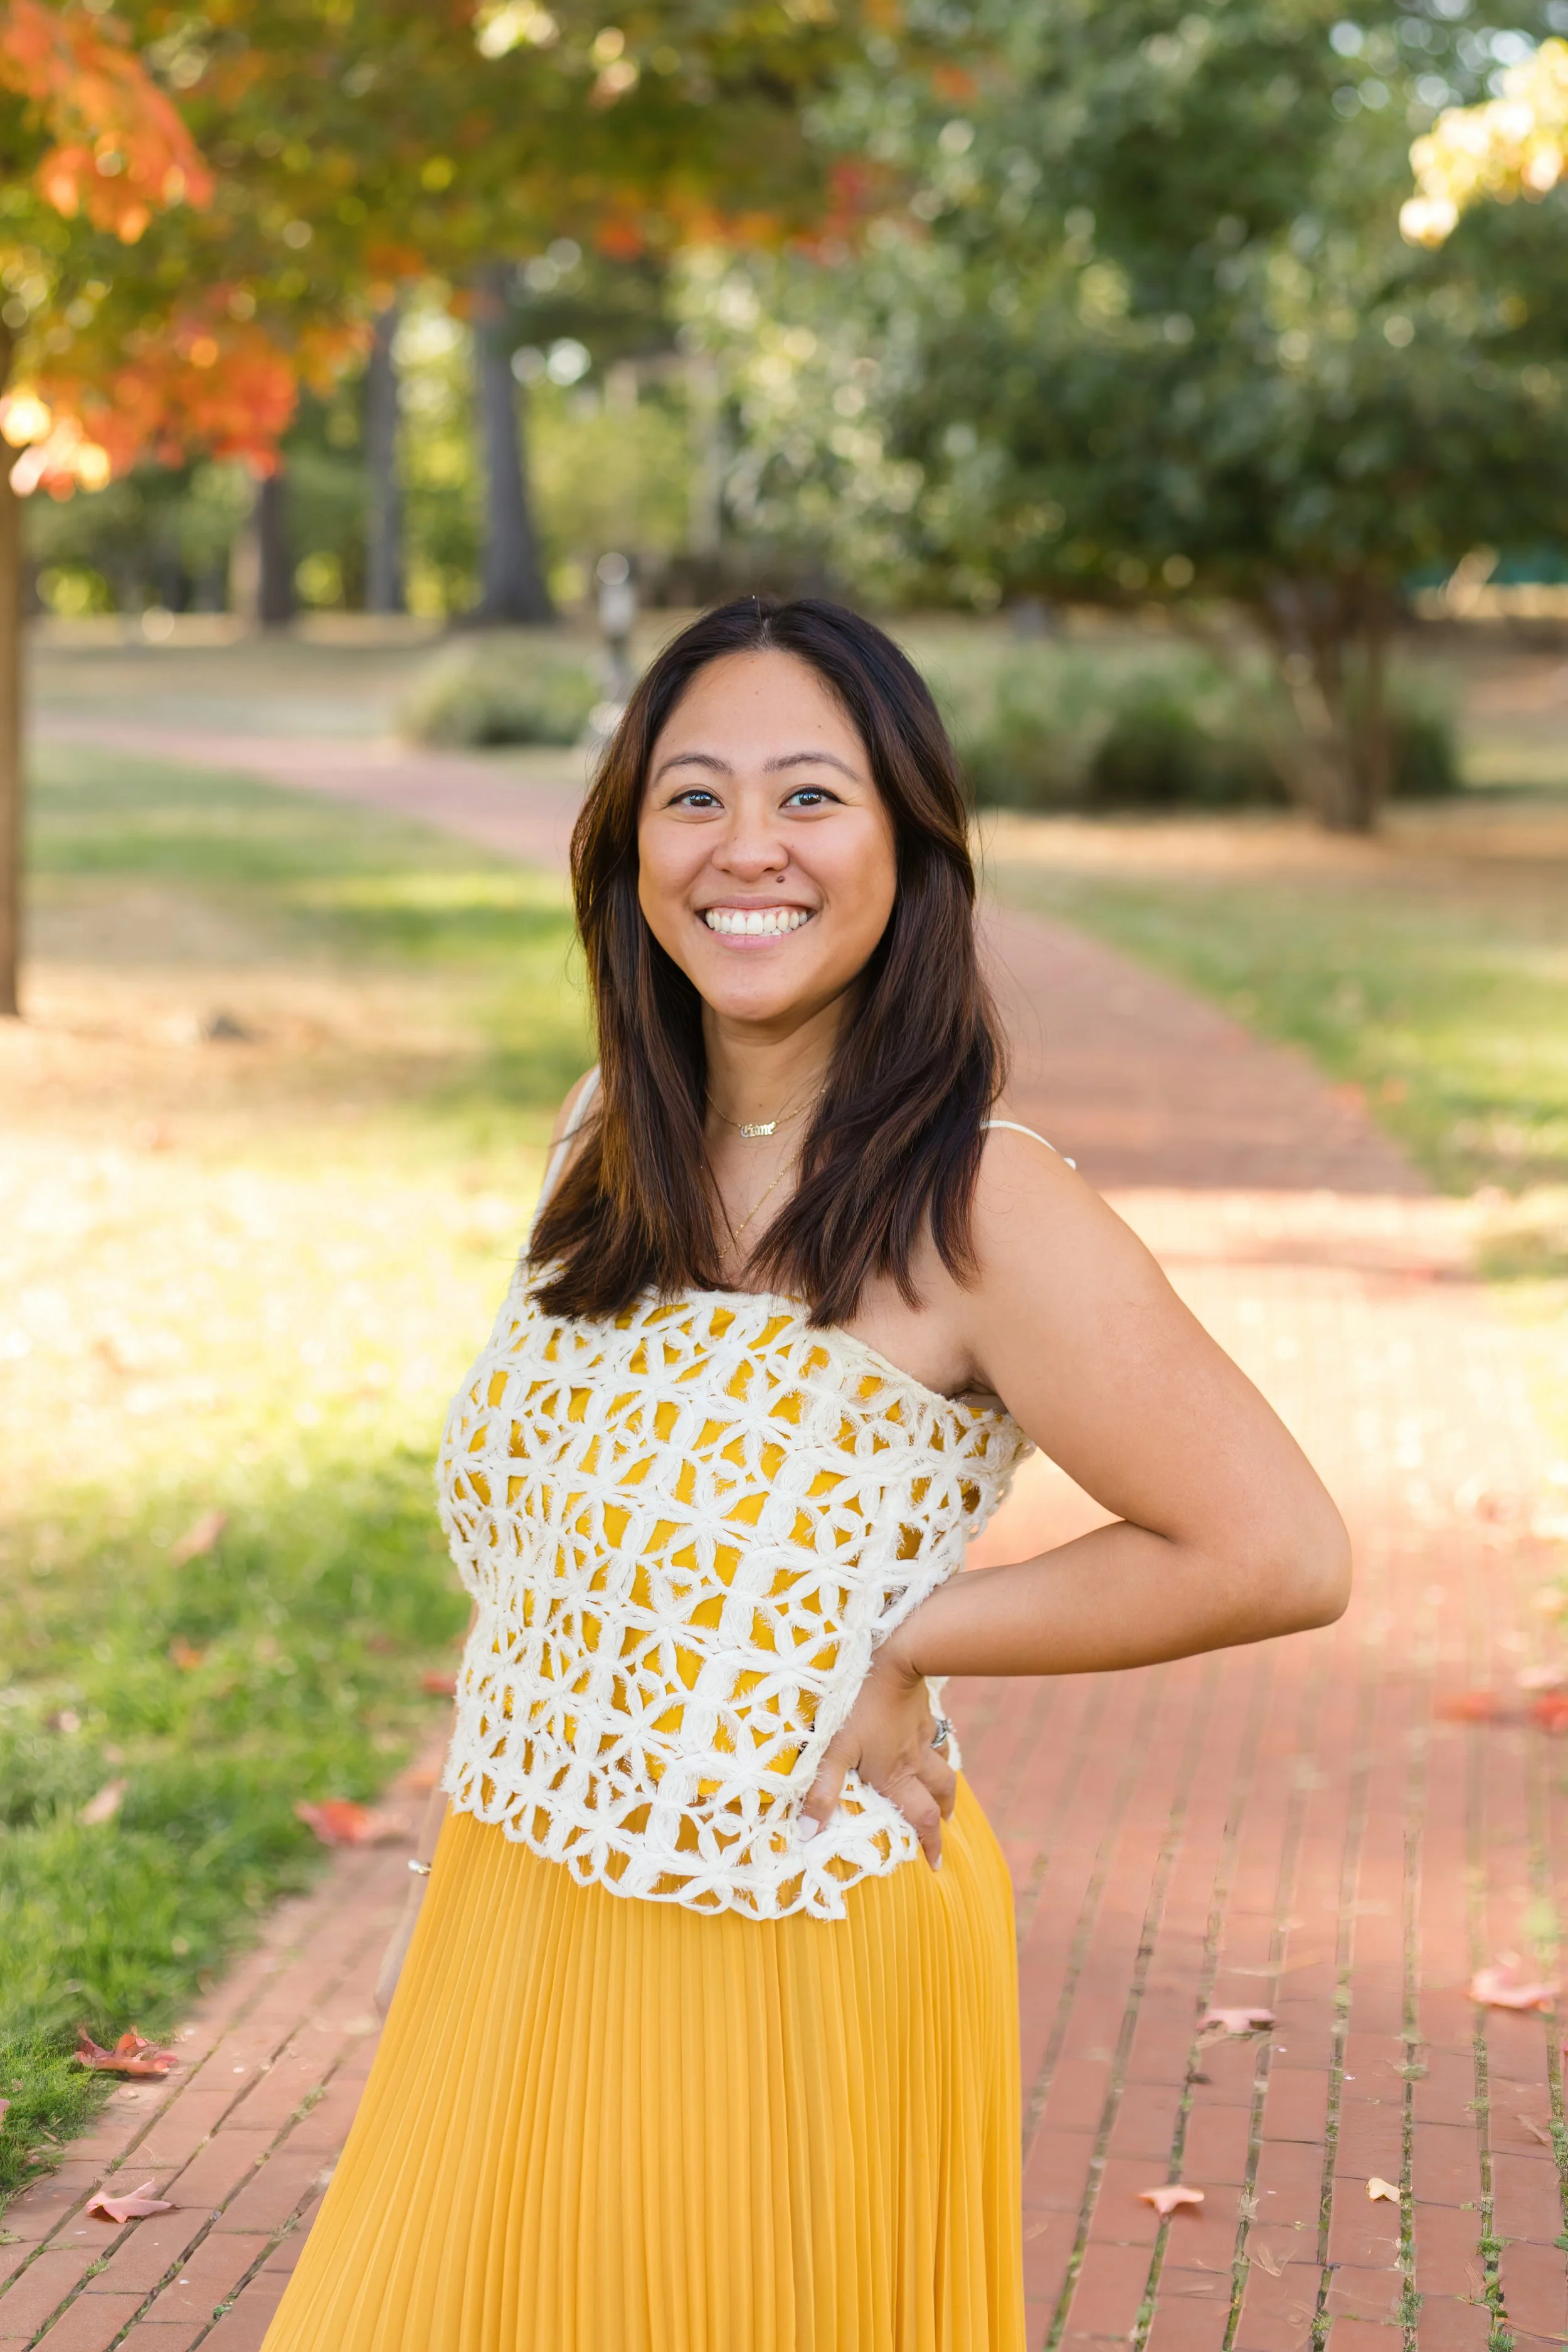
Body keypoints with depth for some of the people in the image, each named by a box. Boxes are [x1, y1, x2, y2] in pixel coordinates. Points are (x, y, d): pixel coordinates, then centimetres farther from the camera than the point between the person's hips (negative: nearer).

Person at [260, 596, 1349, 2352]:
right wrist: (451, 1889, 10)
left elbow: (1279, 1554, -22)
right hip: (515, 1945, 6)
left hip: (782, 1985, -6)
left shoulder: (975, 1207, -19)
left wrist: (905, 1645, -16)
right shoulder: (611, 1140, 2)